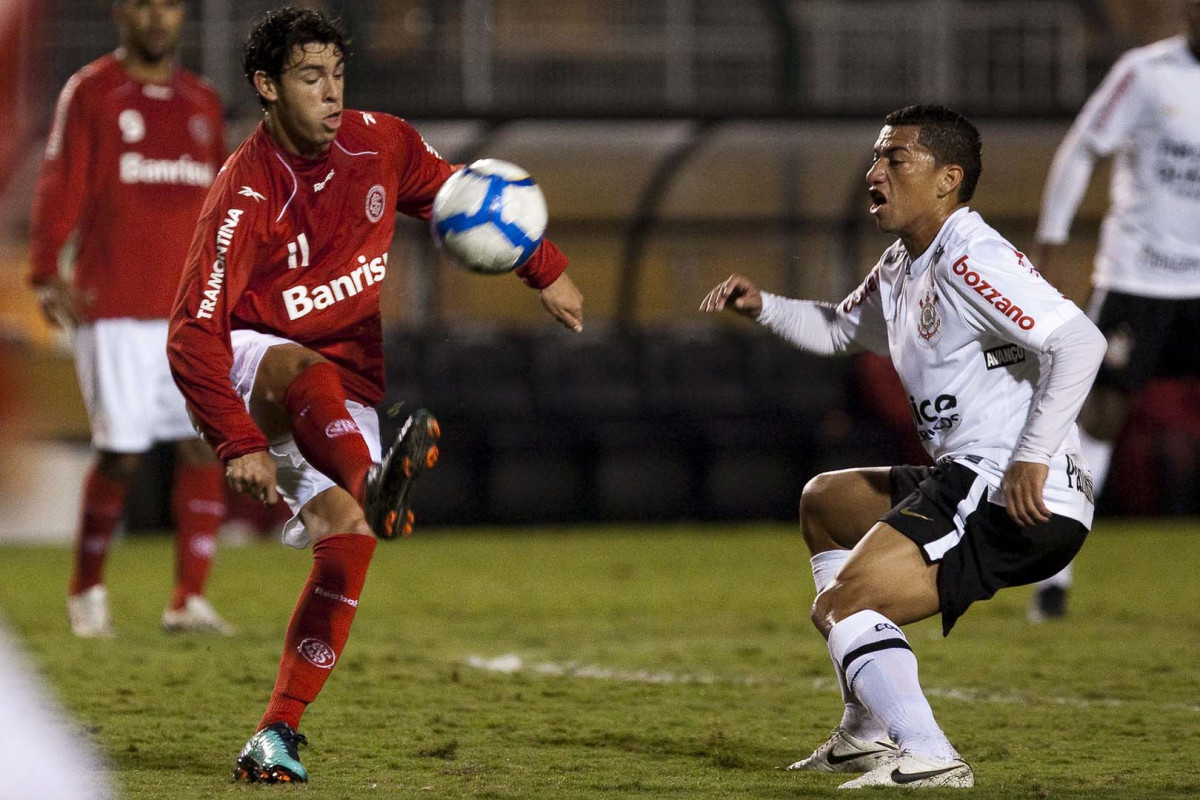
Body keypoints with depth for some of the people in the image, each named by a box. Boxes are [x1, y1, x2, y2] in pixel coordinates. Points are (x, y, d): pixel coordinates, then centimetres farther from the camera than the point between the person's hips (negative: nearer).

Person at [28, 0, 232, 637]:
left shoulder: (201, 102, 16)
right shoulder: (90, 93, 1)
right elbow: (58, 189, -5)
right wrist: (46, 276, -15)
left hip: (192, 309, 4)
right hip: (114, 309, -4)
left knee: (206, 445, -5)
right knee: (119, 455, -4)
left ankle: (189, 601, 1)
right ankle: (86, 591, 15)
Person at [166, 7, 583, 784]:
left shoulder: (381, 145, -4)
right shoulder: (247, 194, -19)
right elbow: (194, 334, -24)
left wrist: (547, 273, 12)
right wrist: (240, 445, -33)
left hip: (350, 398, 5)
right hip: (252, 375, -5)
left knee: (349, 535, -18)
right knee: (301, 369, -41)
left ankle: (279, 733, -13)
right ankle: (376, 486, -71)